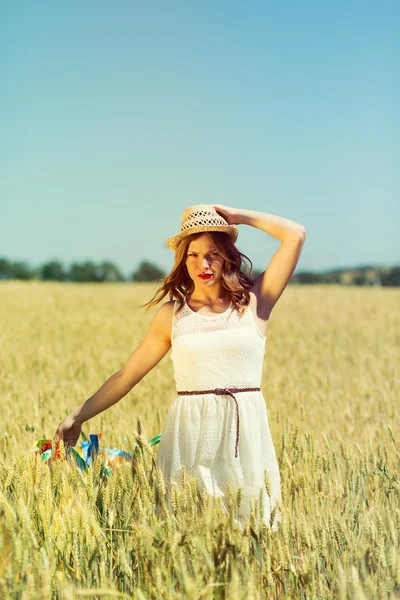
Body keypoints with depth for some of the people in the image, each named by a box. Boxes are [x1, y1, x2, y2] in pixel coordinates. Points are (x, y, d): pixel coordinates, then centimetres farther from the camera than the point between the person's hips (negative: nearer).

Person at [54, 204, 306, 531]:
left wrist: (238, 216, 3)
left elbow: (296, 235, -2)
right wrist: (77, 416, 7)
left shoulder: (253, 303, 4)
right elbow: (127, 375, 11)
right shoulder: (172, 314, 7)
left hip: (245, 431, 0)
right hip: (190, 432, 1)